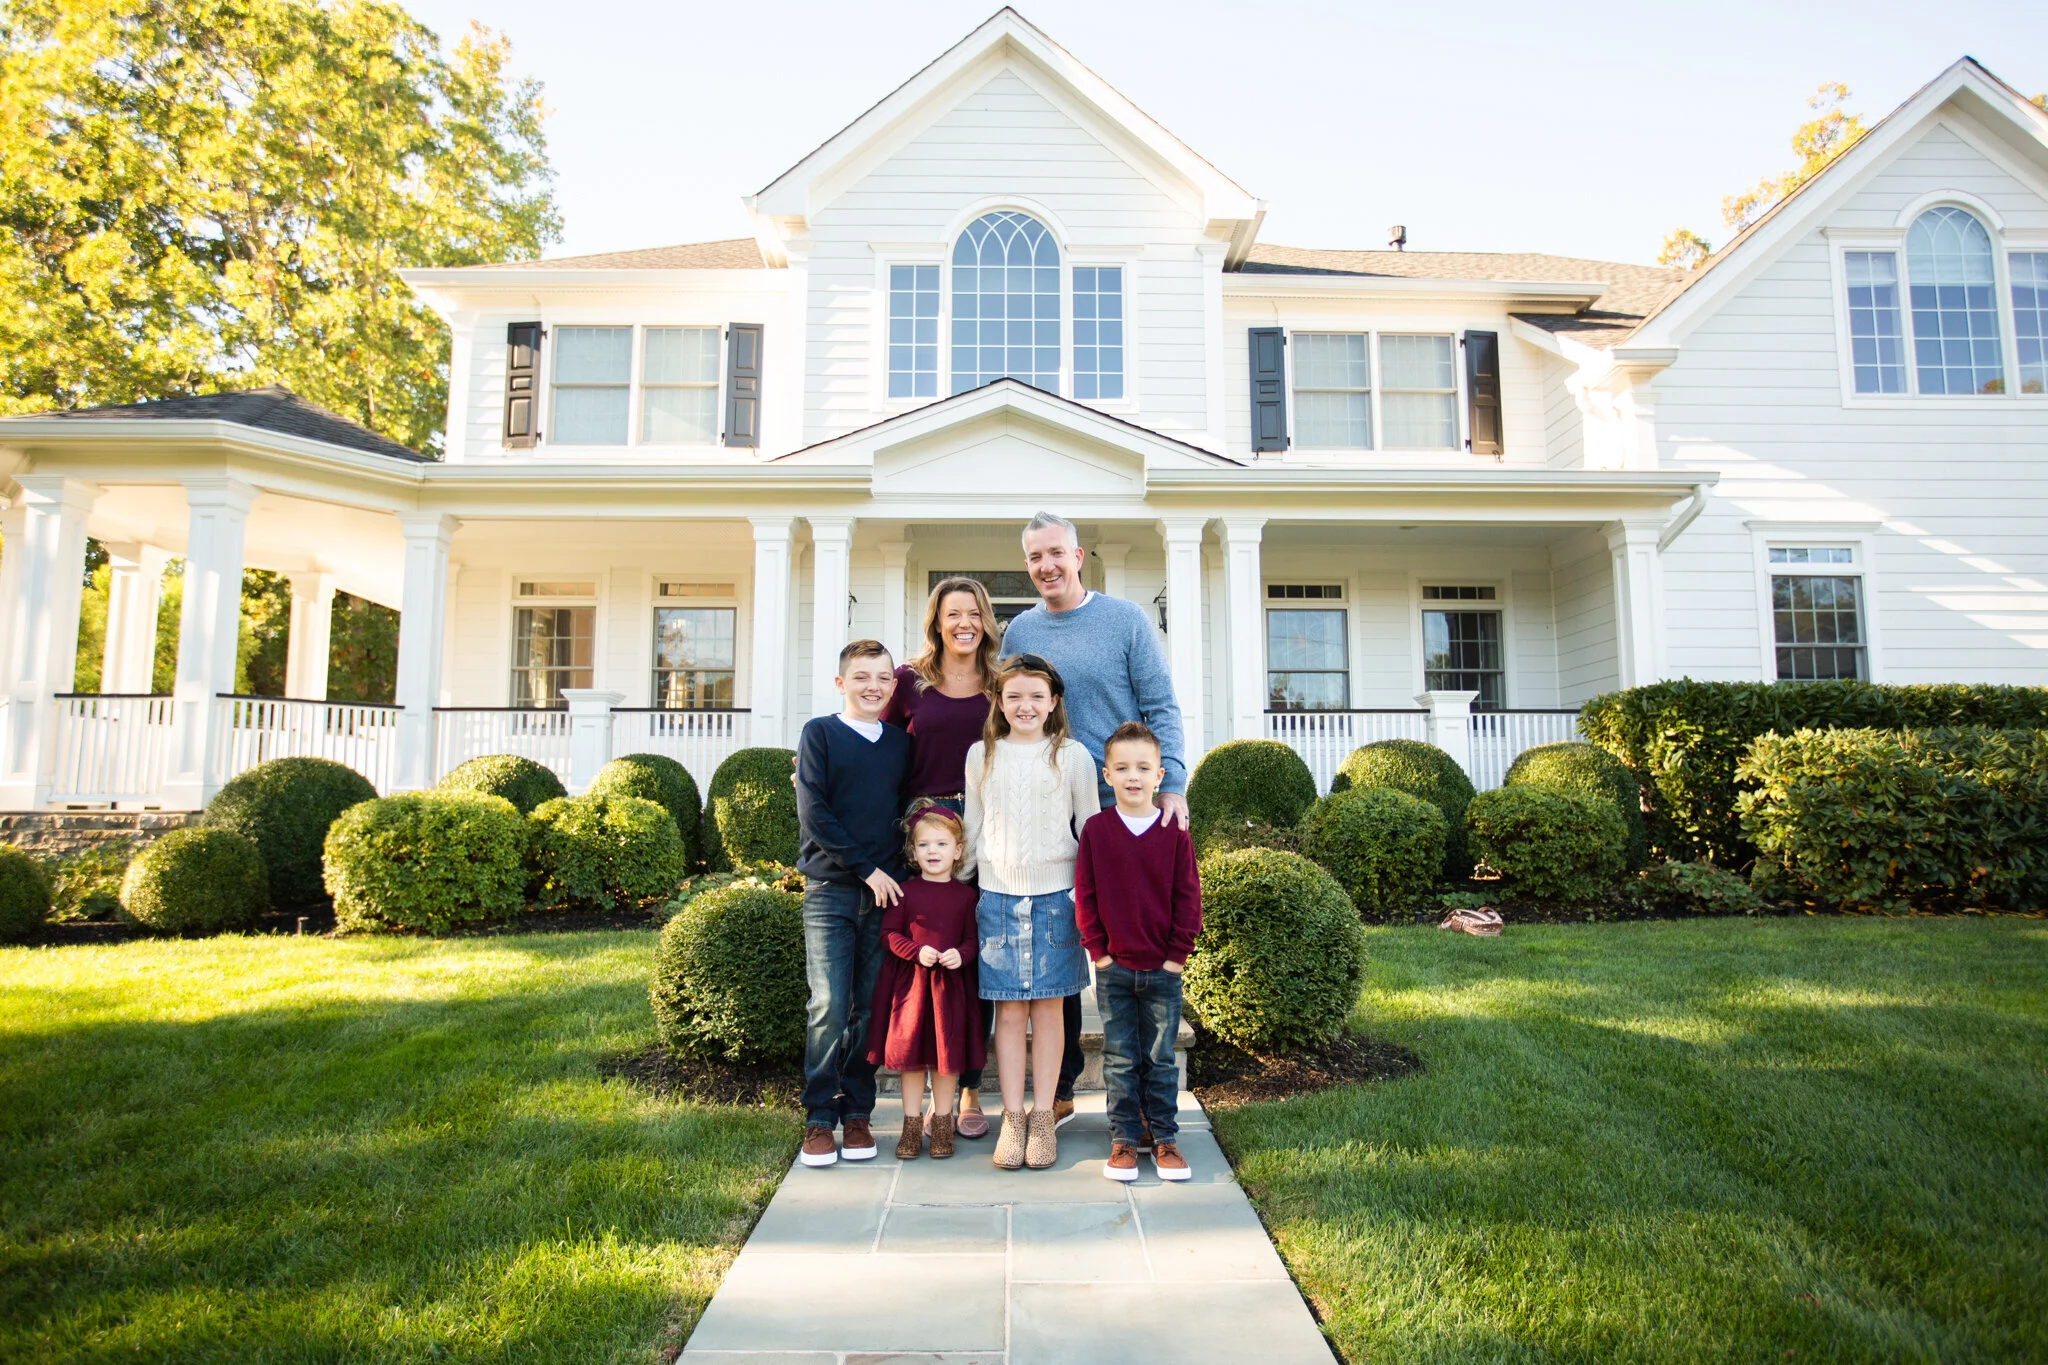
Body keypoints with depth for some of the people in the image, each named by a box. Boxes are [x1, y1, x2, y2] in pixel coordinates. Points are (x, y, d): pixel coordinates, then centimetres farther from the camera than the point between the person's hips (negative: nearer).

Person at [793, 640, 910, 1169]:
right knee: (829, 1007, -6)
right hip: (831, 890, -3)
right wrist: (866, 868, -9)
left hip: (885, 890, 3)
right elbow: (814, 813, -6)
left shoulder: (901, 742, 12)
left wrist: (897, 869, 2)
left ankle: (857, 1114, 17)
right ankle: (820, 1118, 7)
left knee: (871, 1007, 6)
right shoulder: (819, 733, 1)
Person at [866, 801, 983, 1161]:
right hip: (910, 982, 0)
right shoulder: (906, 891, -1)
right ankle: (912, 1126, 20)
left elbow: (972, 939, 5)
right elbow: (889, 933, -2)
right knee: (910, 1055, 6)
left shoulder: (965, 894, 1)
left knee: (947, 1055, 7)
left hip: (950, 983, 0)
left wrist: (960, 954, -16)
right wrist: (917, 952, -16)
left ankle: (942, 1126, 23)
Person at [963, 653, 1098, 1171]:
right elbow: (972, 828, 14)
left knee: (1048, 1008, 4)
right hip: (997, 895, 1)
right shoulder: (981, 755, 7)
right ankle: (1012, 1118, 13)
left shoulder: (1072, 755, 2)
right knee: (1009, 1010, 3)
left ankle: (1043, 1118, 14)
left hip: (1055, 895, -1)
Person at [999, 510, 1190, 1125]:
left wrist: (1172, 784, -17)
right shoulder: (1019, 632, 9)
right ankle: (1058, 1090, 22)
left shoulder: (1126, 619, 0)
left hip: (1124, 809, -3)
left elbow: (1161, 708, -4)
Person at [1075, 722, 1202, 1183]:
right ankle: (1124, 1138, 21)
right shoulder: (1095, 830, -3)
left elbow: (1188, 897, 0)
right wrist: (1097, 949, -4)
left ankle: (1164, 1137, 24)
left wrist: (1178, 953, -3)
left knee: (1160, 1058, 10)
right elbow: (1084, 895, 0)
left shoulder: (1174, 833, -4)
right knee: (1119, 1059, 9)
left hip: (1163, 970, 0)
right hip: (1114, 968, 0)